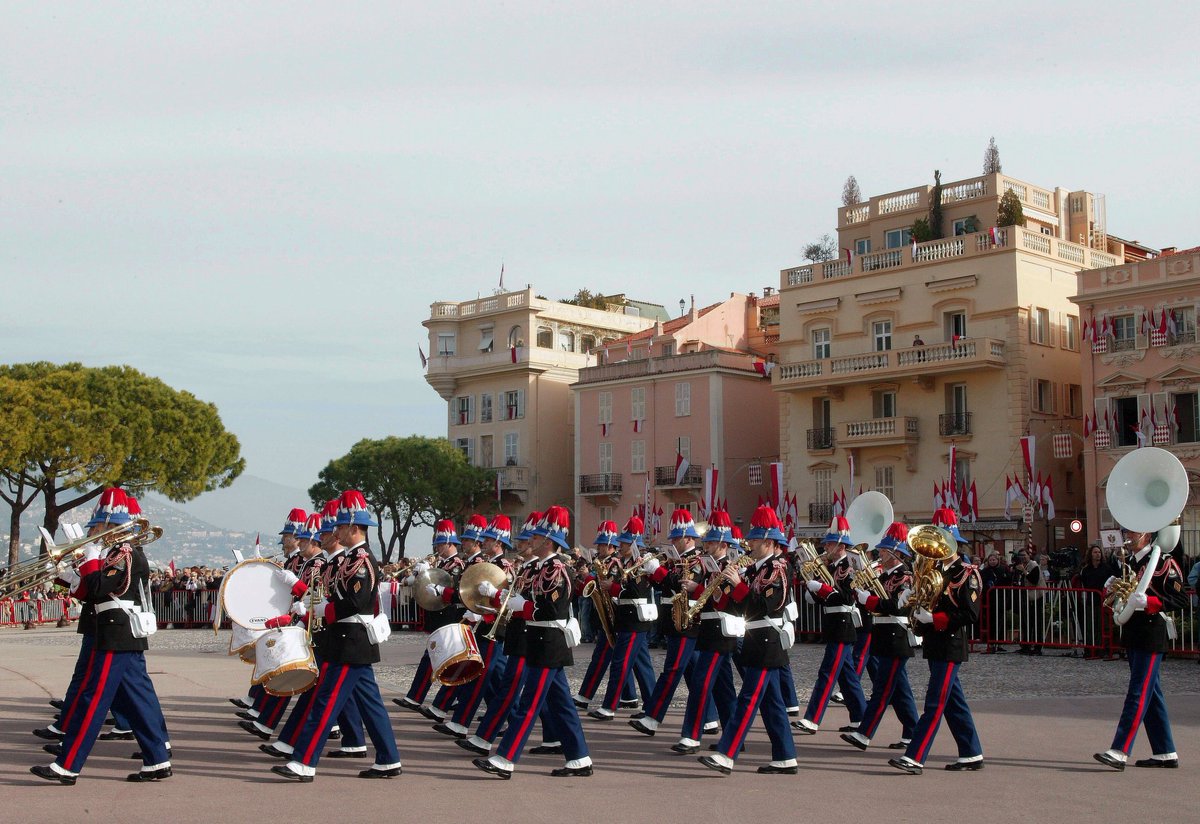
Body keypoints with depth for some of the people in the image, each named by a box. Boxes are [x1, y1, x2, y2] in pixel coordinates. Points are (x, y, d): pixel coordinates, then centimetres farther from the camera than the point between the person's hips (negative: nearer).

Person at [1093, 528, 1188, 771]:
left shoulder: (1163, 563, -9)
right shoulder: (1130, 564, 16)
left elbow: (1180, 599, -15)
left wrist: (1147, 601, -26)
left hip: (1151, 638, -9)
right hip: (1132, 637, 9)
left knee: (1138, 693, -11)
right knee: (1151, 694, 12)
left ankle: (1120, 752, -15)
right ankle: (1165, 753, 19)